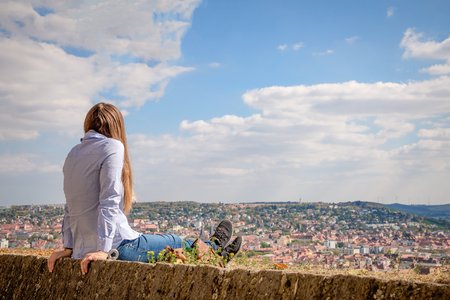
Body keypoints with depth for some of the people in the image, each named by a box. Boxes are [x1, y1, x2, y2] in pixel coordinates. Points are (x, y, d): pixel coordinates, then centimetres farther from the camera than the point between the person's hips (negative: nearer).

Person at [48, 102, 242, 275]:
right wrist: (103, 250, -21)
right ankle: (214, 247, 46)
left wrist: (69, 247, 14)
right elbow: (110, 202, -19)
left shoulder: (73, 154, 13)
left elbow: (71, 208, 13)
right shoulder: (112, 146, -10)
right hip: (118, 246, -8)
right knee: (175, 242, 19)